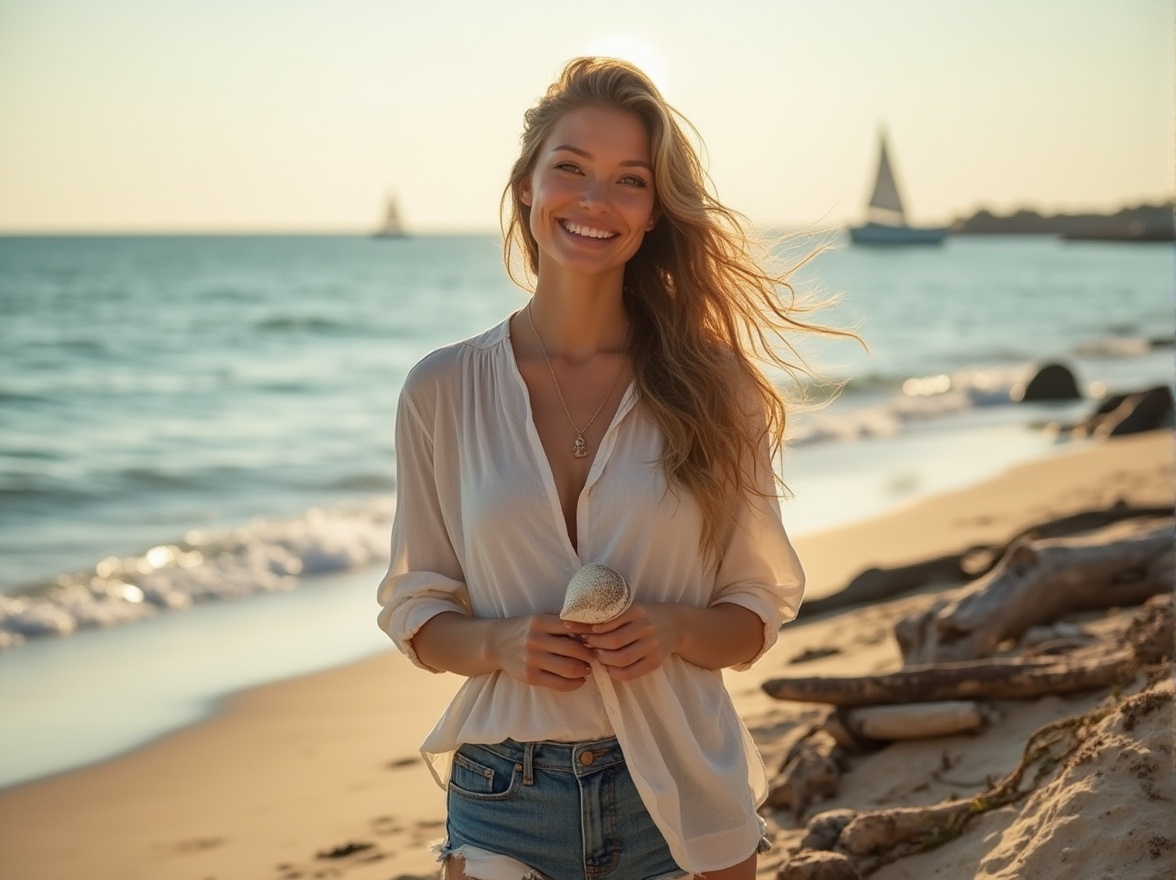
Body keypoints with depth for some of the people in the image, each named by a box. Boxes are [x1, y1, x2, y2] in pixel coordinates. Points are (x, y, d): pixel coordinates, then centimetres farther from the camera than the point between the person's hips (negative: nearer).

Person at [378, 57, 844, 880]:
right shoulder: (443, 389, -3)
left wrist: (673, 629, -17)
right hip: (506, 804, 0)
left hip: (681, 794, 0)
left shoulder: (710, 386, -4)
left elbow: (760, 607, 2)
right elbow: (417, 611, 3)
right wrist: (502, 642, -17)